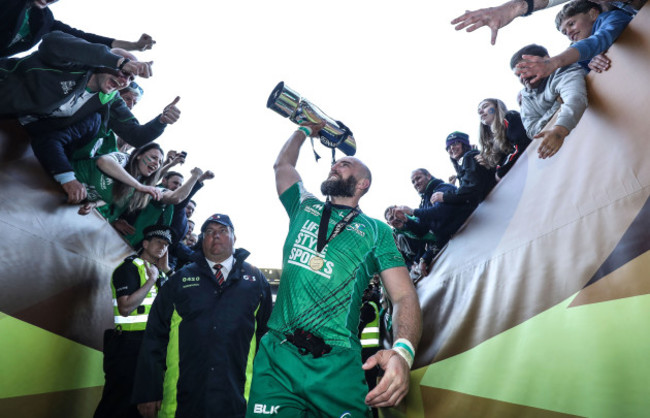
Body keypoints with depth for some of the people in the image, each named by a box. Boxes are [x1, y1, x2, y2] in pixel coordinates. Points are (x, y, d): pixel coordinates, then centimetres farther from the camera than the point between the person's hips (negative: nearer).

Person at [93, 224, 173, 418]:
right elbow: (125, 308, -19)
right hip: (130, 343, -8)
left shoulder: (160, 273, 15)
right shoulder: (130, 267, -8)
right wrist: (152, 280, -16)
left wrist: (166, 269, 2)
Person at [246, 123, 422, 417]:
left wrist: (403, 351, -20)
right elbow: (282, 164, 35)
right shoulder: (304, 208, 20)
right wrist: (307, 129, 42)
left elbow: (404, 295, -2)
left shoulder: (377, 231, 9)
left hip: (337, 366, -1)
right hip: (276, 355, 2)